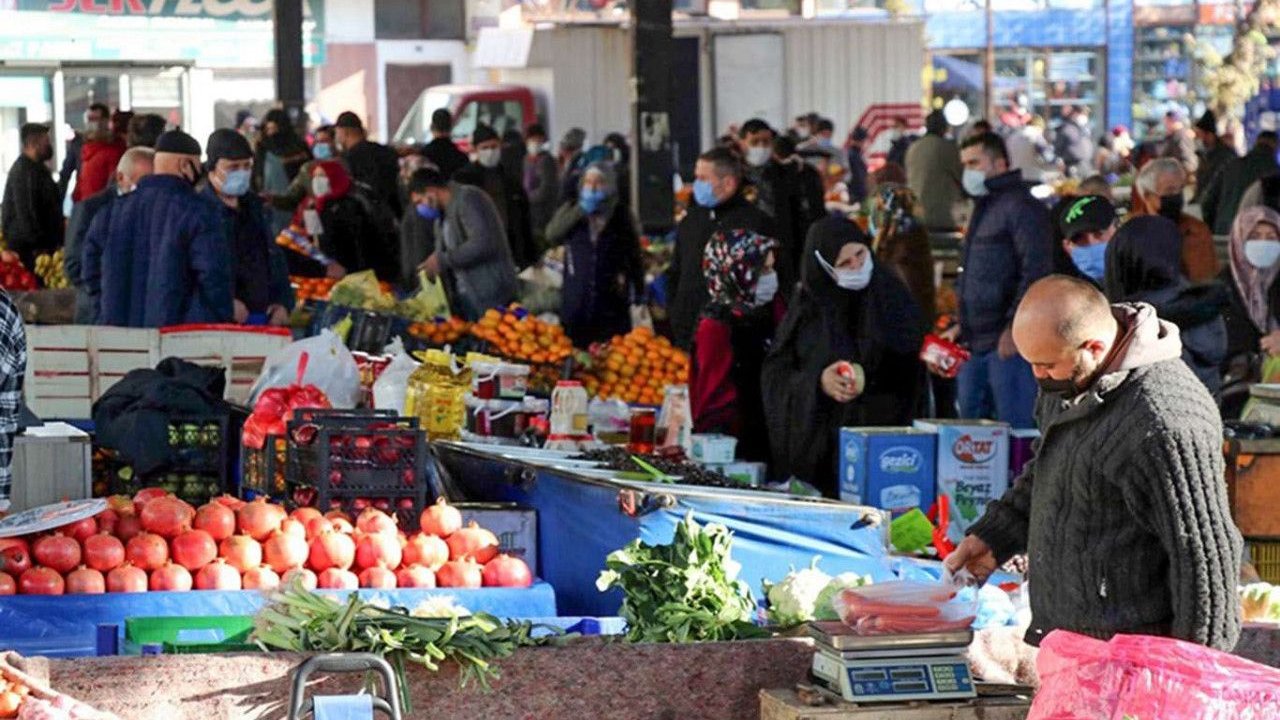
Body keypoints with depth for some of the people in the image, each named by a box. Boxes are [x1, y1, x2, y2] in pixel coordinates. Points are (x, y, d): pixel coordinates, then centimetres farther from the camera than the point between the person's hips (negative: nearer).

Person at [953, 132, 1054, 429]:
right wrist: (963, 326, 20)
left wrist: (1014, 326, -22)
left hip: (1009, 341, -10)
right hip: (976, 343, 10)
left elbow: (1036, 271, -18)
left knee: (1017, 428, -9)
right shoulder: (983, 208, 21)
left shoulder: (1020, 207, -10)